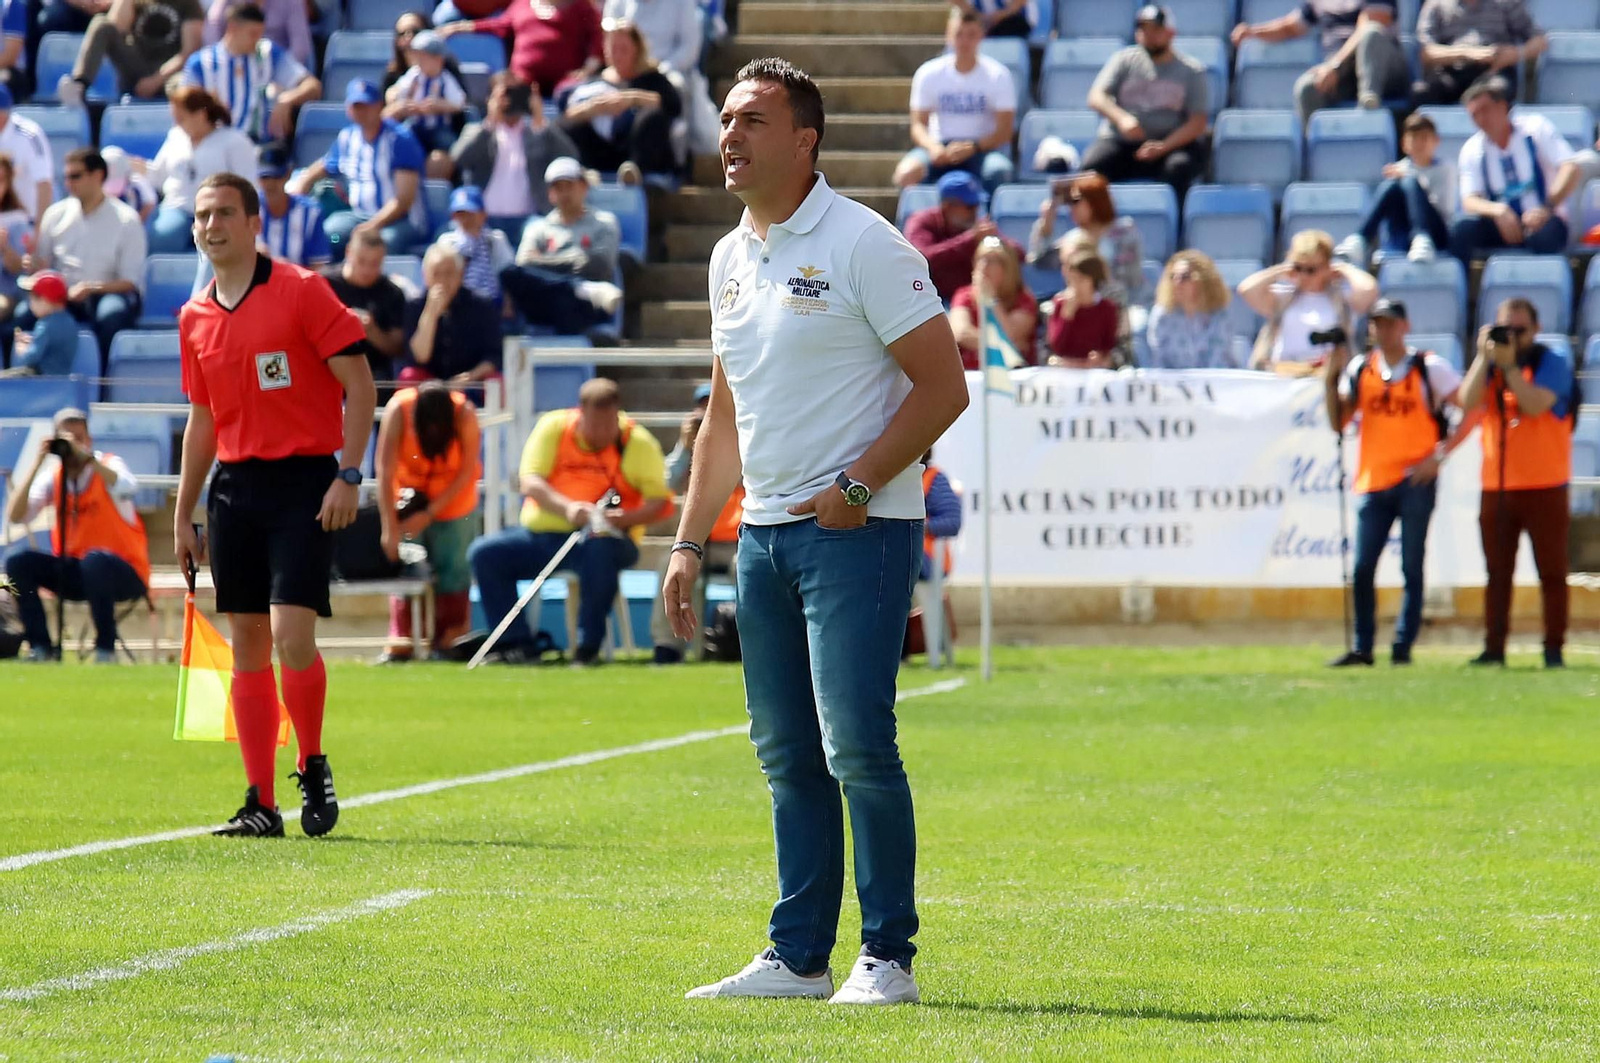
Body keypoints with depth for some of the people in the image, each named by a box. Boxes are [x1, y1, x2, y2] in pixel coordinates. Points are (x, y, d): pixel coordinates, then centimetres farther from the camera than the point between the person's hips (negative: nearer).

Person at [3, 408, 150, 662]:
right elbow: (15, 516, -11)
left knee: (94, 561, -37)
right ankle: (41, 648, -11)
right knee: (18, 563, -17)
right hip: (73, 570, 4)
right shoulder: (53, 476, 3)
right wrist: (38, 462, -15)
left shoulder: (108, 465, -6)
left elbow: (127, 488, -31)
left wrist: (86, 457, -31)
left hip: (124, 572, -4)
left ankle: (105, 649, -23)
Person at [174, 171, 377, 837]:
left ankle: (313, 766, 4)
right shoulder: (195, 318, 12)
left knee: (291, 633, -16)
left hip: (304, 483, -5)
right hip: (234, 486, 5)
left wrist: (348, 475, -14)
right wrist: (182, 517, 16)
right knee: (247, 648, 3)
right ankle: (260, 803, 6)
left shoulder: (301, 291, -5)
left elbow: (359, 384, -6)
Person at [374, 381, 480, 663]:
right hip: (410, 490, 0)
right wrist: (390, 529, -34)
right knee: (404, 561, -9)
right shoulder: (398, 410, -29)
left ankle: (450, 642, 1)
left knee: (452, 566, -6)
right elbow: (385, 471, -29)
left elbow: (467, 473, -20)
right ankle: (401, 643, -8)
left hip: (453, 496, 0)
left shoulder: (465, 415, -29)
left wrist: (429, 515, -23)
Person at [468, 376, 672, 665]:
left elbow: (661, 503, -9)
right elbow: (530, 483, -10)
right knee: (484, 553, -16)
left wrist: (626, 518, -29)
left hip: (604, 537, -3)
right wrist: (567, 508, -29)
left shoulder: (638, 442, -3)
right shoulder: (553, 427, 1)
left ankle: (588, 647, -28)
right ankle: (516, 644, -12)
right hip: (543, 534, 3)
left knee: (600, 549, -39)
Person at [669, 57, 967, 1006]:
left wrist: (857, 485, -15)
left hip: (857, 530, -7)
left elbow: (944, 386, -10)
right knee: (787, 755, 7)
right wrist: (690, 542, 17)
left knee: (856, 744, -11)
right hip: (764, 534, 7)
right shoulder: (731, 258, 14)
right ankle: (799, 959, 11)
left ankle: (889, 958, -4)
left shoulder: (864, 244, -9)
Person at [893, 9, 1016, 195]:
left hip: (983, 146, -1)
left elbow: (1004, 130, -6)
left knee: (997, 171, -37)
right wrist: (933, 147, -22)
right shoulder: (928, 73, 1)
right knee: (907, 173, -31)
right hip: (941, 147, 1)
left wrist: (972, 147, -24)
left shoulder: (997, 75, -3)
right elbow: (918, 125, 2)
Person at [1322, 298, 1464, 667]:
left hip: (1415, 481, -4)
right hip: (1372, 483, 4)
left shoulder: (1429, 368, -2)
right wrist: (1330, 379, -6)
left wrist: (1440, 455, -10)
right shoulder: (1359, 369, 10)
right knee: (1362, 568, 1)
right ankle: (1362, 647, 8)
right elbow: (1339, 422, 6)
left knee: (1411, 568, -1)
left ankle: (1403, 647, 3)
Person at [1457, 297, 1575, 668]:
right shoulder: (1489, 366, 12)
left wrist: (1509, 364, -18)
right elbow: (1468, 402, -5)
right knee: (1497, 573, 5)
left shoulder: (1552, 363, -2)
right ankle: (1493, 648, 6)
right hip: (1496, 488, 4)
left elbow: (1536, 404, -18)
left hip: (1545, 488, -4)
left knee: (1552, 572, -2)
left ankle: (1554, 648, 1)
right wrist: (1484, 357, -11)